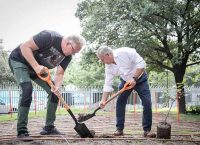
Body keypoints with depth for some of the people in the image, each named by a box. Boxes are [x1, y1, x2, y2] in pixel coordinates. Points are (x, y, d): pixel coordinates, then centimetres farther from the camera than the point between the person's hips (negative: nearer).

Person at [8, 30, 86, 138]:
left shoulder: (68, 56, -8)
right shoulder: (49, 37, -31)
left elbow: (59, 73, -9)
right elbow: (25, 46, -31)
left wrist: (57, 86, -31)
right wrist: (36, 66, -39)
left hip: (39, 68, 8)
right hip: (19, 60, -8)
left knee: (54, 91, -2)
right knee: (27, 88, -27)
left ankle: (49, 127, 5)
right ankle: (21, 131, -20)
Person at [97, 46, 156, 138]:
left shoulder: (125, 52, -30)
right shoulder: (108, 66, -12)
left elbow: (141, 63, -29)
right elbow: (107, 84, -10)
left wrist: (134, 78, -31)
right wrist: (103, 100, -18)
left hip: (140, 78, -4)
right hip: (125, 81, 5)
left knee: (147, 103, -12)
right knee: (120, 103, -4)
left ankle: (147, 130, -2)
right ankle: (119, 129, 7)